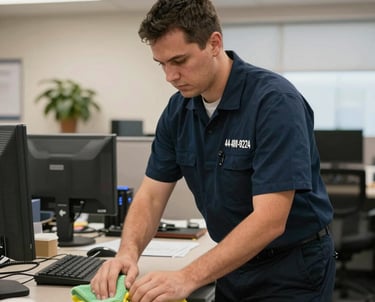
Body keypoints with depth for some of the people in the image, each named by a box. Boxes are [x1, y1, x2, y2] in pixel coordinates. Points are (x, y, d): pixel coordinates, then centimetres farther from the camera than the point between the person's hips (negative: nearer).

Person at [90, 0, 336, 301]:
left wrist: (188, 278, -35)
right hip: (234, 264, 6)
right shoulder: (178, 110, -4)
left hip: (293, 268, -6)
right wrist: (128, 252, -21)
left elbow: (270, 220, -30)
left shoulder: (275, 101, -25)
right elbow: (151, 195, -2)